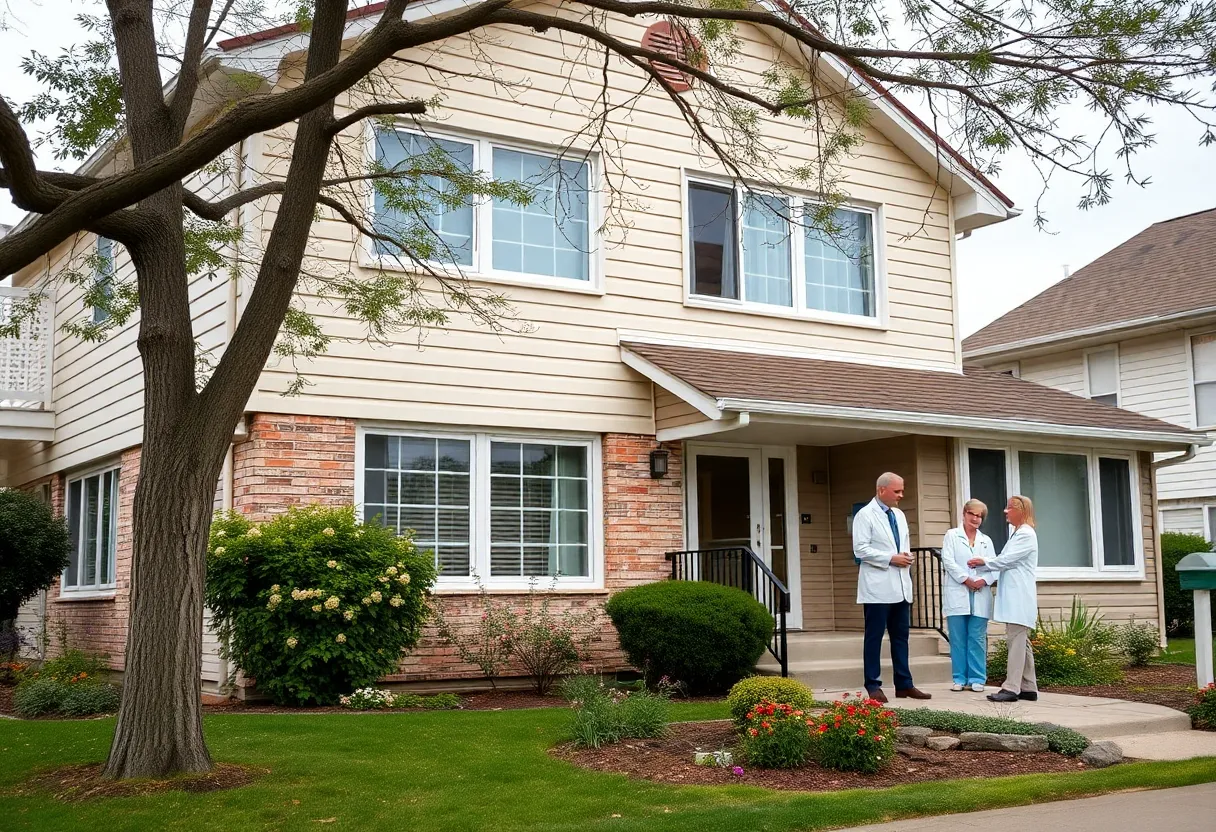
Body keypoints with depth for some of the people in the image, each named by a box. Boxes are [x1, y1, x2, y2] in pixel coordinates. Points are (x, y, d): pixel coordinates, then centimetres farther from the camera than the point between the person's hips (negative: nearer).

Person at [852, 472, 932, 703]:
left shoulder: (899, 515, 16)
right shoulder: (865, 515, -6)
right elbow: (860, 549, -14)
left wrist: (906, 557, 1)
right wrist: (891, 559, -16)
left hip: (901, 587, 7)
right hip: (878, 588, -7)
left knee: (901, 636, 8)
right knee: (874, 637, -1)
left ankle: (904, 685, 13)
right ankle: (873, 686, 4)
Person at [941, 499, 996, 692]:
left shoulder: (986, 540, 17)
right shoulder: (952, 535, 9)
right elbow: (948, 561, -4)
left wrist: (984, 580, -12)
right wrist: (966, 579, -13)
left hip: (980, 596, 2)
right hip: (957, 595, -2)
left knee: (977, 638, 1)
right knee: (958, 639, -1)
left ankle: (977, 678, 5)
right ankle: (960, 678, 5)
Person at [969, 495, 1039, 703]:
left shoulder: (1026, 534, -11)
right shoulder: (1018, 534, 20)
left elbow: (1006, 560, -13)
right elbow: (1005, 560, 19)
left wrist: (984, 561, 1)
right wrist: (984, 563, 5)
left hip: (1019, 597, -10)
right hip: (1013, 597, 10)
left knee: (1016, 640, -12)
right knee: (1020, 641, 10)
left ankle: (1011, 688, -14)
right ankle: (1028, 688, 13)